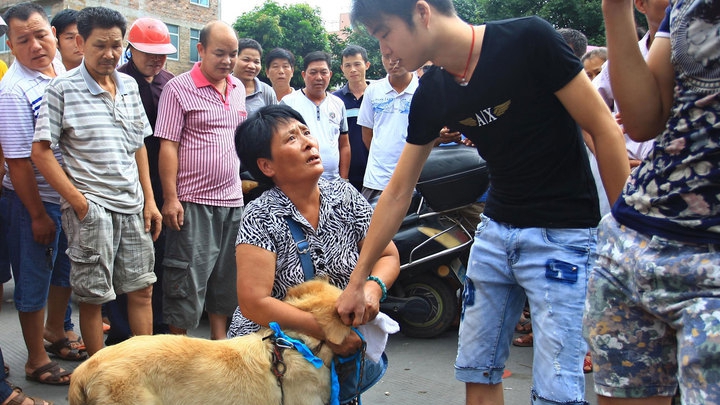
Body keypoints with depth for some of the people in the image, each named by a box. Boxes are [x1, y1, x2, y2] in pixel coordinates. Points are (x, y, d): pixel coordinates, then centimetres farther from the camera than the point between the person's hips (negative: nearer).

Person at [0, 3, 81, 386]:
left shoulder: (63, 70, 1)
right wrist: (38, 215, -16)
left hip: (70, 195, 7)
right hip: (34, 200, -7)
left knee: (65, 269, 22)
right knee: (34, 281, 7)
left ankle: (54, 335, 43)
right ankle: (37, 360, 22)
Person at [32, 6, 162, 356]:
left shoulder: (129, 86, 10)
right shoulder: (62, 89, -7)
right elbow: (40, 151, -8)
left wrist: (149, 200, 12)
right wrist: (78, 202, -12)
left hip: (133, 207, 5)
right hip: (91, 208, -5)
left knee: (142, 289, 11)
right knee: (94, 297, 4)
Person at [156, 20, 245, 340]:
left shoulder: (237, 88, 12)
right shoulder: (179, 89, -8)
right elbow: (168, 146, -11)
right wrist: (170, 198, -16)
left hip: (233, 199, 6)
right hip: (193, 202, -6)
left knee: (226, 277, 14)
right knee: (188, 277, -1)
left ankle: (220, 340, 27)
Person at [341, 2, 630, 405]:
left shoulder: (528, 40, -17)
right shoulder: (431, 95, 2)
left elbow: (605, 130, -13)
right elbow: (398, 193, 8)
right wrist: (356, 282, 10)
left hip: (562, 235, -6)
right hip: (496, 230, 6)